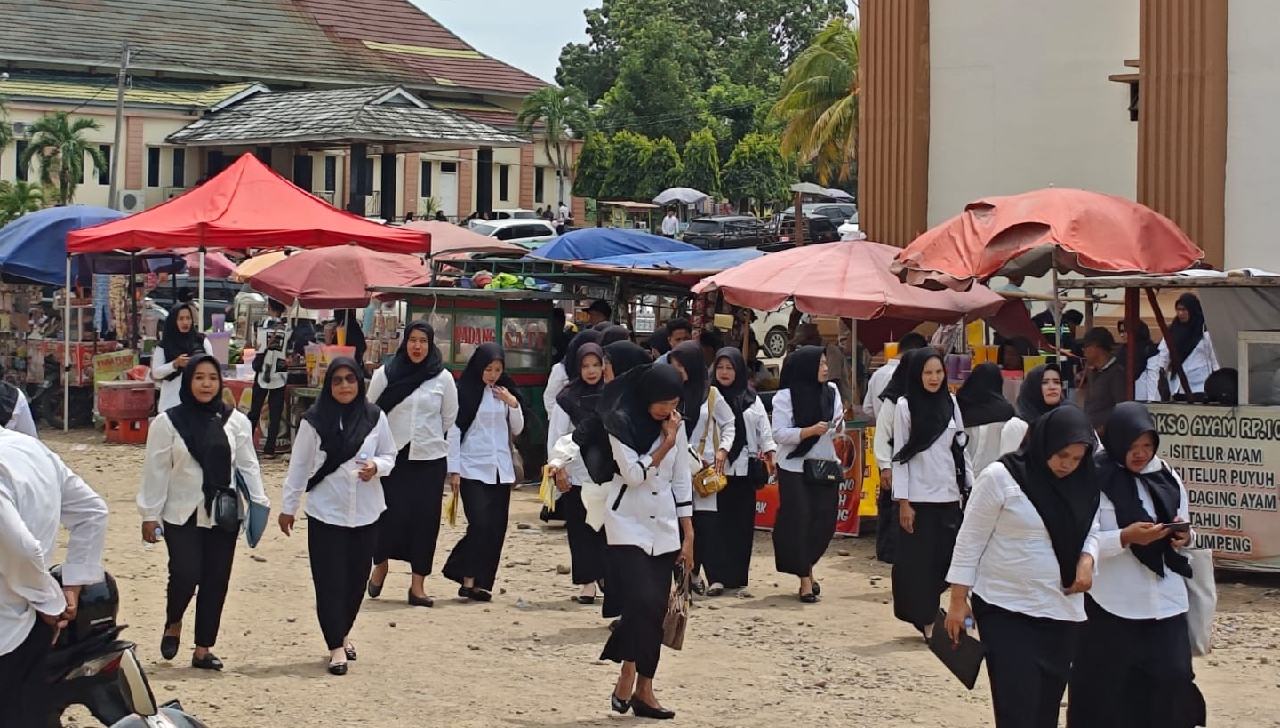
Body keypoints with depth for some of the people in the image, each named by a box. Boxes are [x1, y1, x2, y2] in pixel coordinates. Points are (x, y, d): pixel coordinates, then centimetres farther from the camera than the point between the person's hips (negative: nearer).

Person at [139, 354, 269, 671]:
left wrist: (259, 502, -3)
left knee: (216, 581, 4)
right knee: (186, 575, -14)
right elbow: (156, 471, -2)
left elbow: (247, 465, 6)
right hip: (182, 515, -3)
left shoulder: (236, 421, 3)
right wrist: (149, 514, -3)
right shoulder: (168, 422, -4)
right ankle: (173, 623, 18)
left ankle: (203, 649, 16)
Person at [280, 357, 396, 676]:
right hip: (326, 512, -2)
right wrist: (288, 506, 3)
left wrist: (376, 466, -15)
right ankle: (336, 646, 3)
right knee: (330, 580, -3)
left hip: (365, 513, 2)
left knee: (357, 577, 10)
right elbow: (299, 465, 0)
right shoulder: (314, 420, -6)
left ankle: (343, 633, 31)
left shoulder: (375, 417, -2)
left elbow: (390, 455, 7)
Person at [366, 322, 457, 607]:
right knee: (391, 515, -7)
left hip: (430, 459, 1)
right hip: (393, 457, -1)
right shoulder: (385, 374, -1)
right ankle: (381, 564, 21)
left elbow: (450, 420, 9)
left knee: (425, 519, 0)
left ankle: (418, 584, 8)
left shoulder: (443, 378, 1)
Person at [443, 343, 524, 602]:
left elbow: (517, 429, 15)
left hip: (501, 470, 5)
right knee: (480, 524, -14)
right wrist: (454, 470, -8)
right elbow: (454, 430, -5)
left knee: (496, 528, 2)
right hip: (473, 470, -5)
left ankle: (482, 581, 9)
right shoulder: (465, 391, -5)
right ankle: (468, 578, -4)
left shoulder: (505, 392, 11)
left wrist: (513, 403, -3)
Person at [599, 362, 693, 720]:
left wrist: (688, 535, 8)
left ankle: (643, 690, 9)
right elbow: (634, 473, -16)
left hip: (663, 528, 5)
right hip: (628, 526, -5)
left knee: (656, 610, 2)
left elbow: (681, 481, 10)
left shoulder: (676, 426, 6)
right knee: (642, 601, -18)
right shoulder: (621, 423, -9)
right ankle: (627, 675, -2)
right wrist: (666, 441, -14)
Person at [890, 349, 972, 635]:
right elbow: (900, 454, -4)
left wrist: (972, 487, 6)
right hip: (918, 495, -4)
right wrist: (903, 502, -8)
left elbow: (960, 446, 12)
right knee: (920, 558, 0)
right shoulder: (905, 405, -4)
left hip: (949, 494, 4)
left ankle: (928, 612, 18)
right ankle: (925, 620, 8)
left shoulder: (951, 402, 7)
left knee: (946, 556, 2)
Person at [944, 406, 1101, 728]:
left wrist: (1087, 560, -7)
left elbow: (1090, 533, 16)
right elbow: (970, 540, -7)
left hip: (1062, 611, 6)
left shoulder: (1084, 485, 5)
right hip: (1005, 609, -5)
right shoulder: (1001, 477, -11)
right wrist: (958, 600, -9)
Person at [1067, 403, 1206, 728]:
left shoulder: (1167, 476, 8)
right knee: (1108, 689, 1)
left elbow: (1183, 532, 17)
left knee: (1171, 679, 0)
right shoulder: (1094, 480, -7)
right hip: (1112, 605, -4)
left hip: (1166, 601, 4)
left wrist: (1184, 537, -7)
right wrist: (1125, 537, -24)